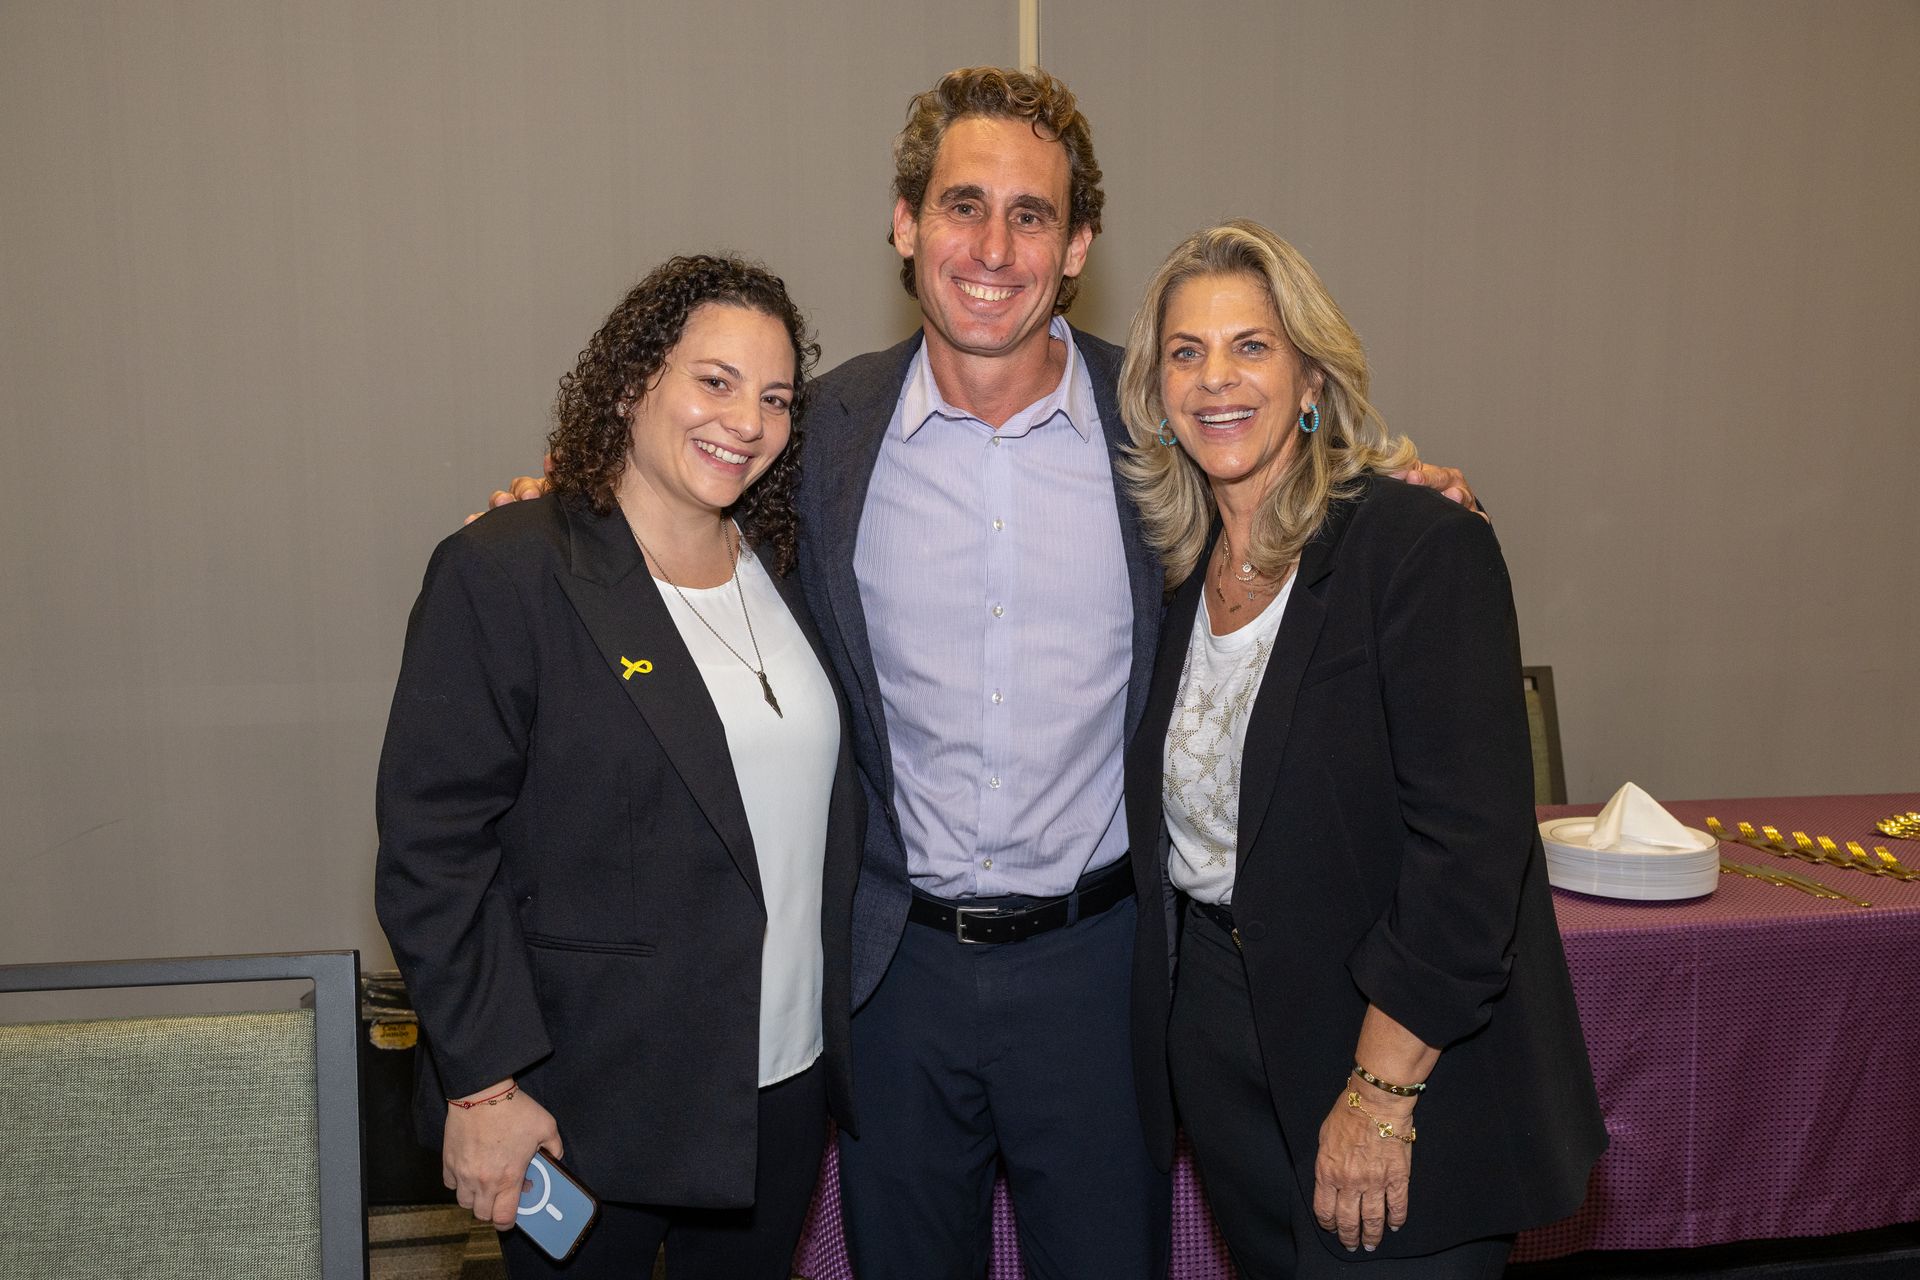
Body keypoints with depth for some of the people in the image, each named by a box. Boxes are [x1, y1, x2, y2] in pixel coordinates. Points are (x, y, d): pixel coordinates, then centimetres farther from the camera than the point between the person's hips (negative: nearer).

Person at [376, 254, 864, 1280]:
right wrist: (482, 1084, -16)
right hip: (592, 1105, -5)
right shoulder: (503, 571, -13)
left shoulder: (783, 573, 6)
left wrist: (834, 1037, 11)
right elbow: (432, 851, -14)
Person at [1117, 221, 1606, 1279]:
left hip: (1411, 1062, -6)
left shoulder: (1425, 547, -15)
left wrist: (1383, 1090, -21)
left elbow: (1472, 843, -20)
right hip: (1216, 1046, 6)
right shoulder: (1178, 566, 5)